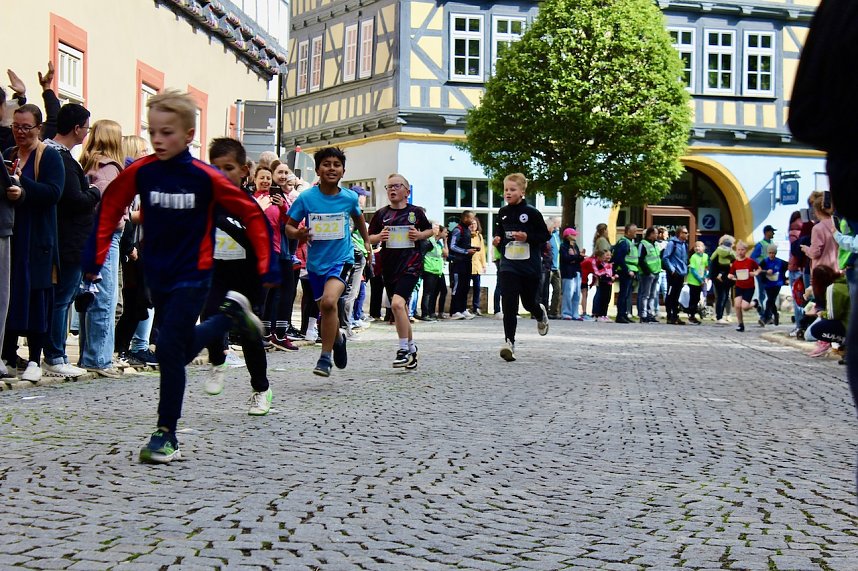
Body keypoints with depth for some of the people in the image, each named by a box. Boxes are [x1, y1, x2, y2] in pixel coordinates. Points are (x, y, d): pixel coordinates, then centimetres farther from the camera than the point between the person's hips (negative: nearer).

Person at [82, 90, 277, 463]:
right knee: (181, 348, 14)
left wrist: (266, 266, -10)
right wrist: (94, 258, 2)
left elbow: (252, 215, -9)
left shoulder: (205, 177, -16)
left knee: (170, 349, -12)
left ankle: (166, 435, 0)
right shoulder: (139, 172, -7)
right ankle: (231, 314, 38)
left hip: (193, 274, -5)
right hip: (156, 274, 5)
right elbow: (110, 209, 7)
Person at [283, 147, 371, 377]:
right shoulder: (306, 198, -8)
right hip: (316, 261, 2)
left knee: (329, 301, -26)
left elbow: (358, 217, 17)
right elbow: (289, 226, -2)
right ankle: (338, 339, 47)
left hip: (341, 259, -2)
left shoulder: (349, 198, -5)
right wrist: (298, 234, -23)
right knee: (325, 311, 14)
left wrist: (367, 241, 27)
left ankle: (326, 357, -17)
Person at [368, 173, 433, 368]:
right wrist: (379, 237, -8)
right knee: (400, 310, 11)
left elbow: (430, 230, 16)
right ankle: (411, 347, 28)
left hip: (410, 264, -4)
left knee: (397, 303, -22)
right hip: (389, 266, 4)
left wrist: (420, 235, -5)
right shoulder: (381, 214, 8)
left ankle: (404, 349, -13)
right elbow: (369, 237, 13)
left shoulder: (416, 212, 3)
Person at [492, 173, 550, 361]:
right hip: (509, 264, 2)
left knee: (529, 302, 14)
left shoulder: (531, 213, -8)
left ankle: (541, 314, 50)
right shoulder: (502, 213, 5)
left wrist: (527, 237, -20)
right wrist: (497, 240, 1)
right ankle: (509, 341, -11)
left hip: (530, 265, -2)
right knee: (509, 303, -12)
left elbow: (545, 236, -5)